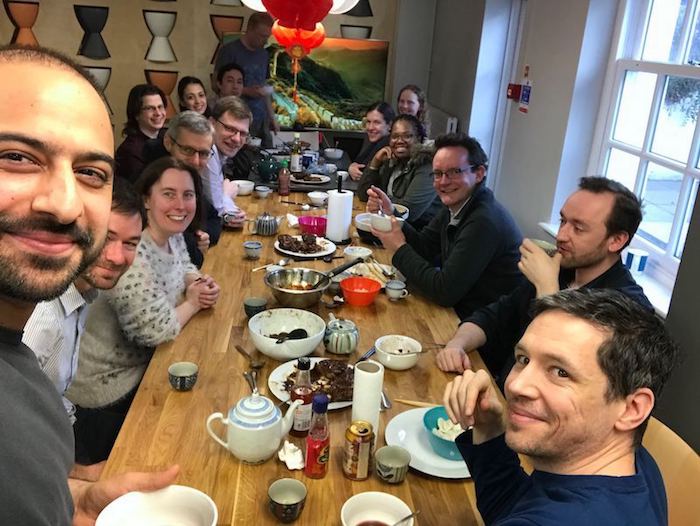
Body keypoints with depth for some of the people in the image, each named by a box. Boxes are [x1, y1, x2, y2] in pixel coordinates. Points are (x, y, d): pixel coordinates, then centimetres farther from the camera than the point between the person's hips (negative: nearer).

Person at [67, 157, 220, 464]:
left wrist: (199, 284, -6)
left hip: (143, 364, 9)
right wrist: (192, 303, -13)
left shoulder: (172, 235, -4)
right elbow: (158, 330, -31)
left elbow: (184, 270, 17)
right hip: (109, 388, -9)